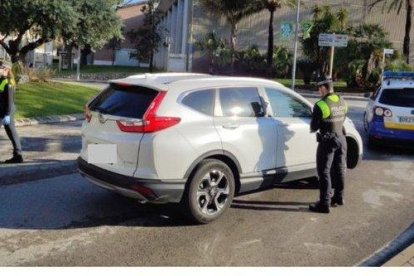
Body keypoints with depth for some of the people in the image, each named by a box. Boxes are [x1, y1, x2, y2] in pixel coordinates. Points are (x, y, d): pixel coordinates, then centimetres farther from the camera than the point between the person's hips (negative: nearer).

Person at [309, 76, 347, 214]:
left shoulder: (321, 105, -19)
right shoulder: (342, 102, 4)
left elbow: (314, 127, -13)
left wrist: (313, 129, 8)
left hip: (327, 141, -7)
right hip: (341, 138, 7)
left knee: (324, 172, -1)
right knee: (339, 170, 18)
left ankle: (324, 204, 1)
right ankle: (338, 198, 33)